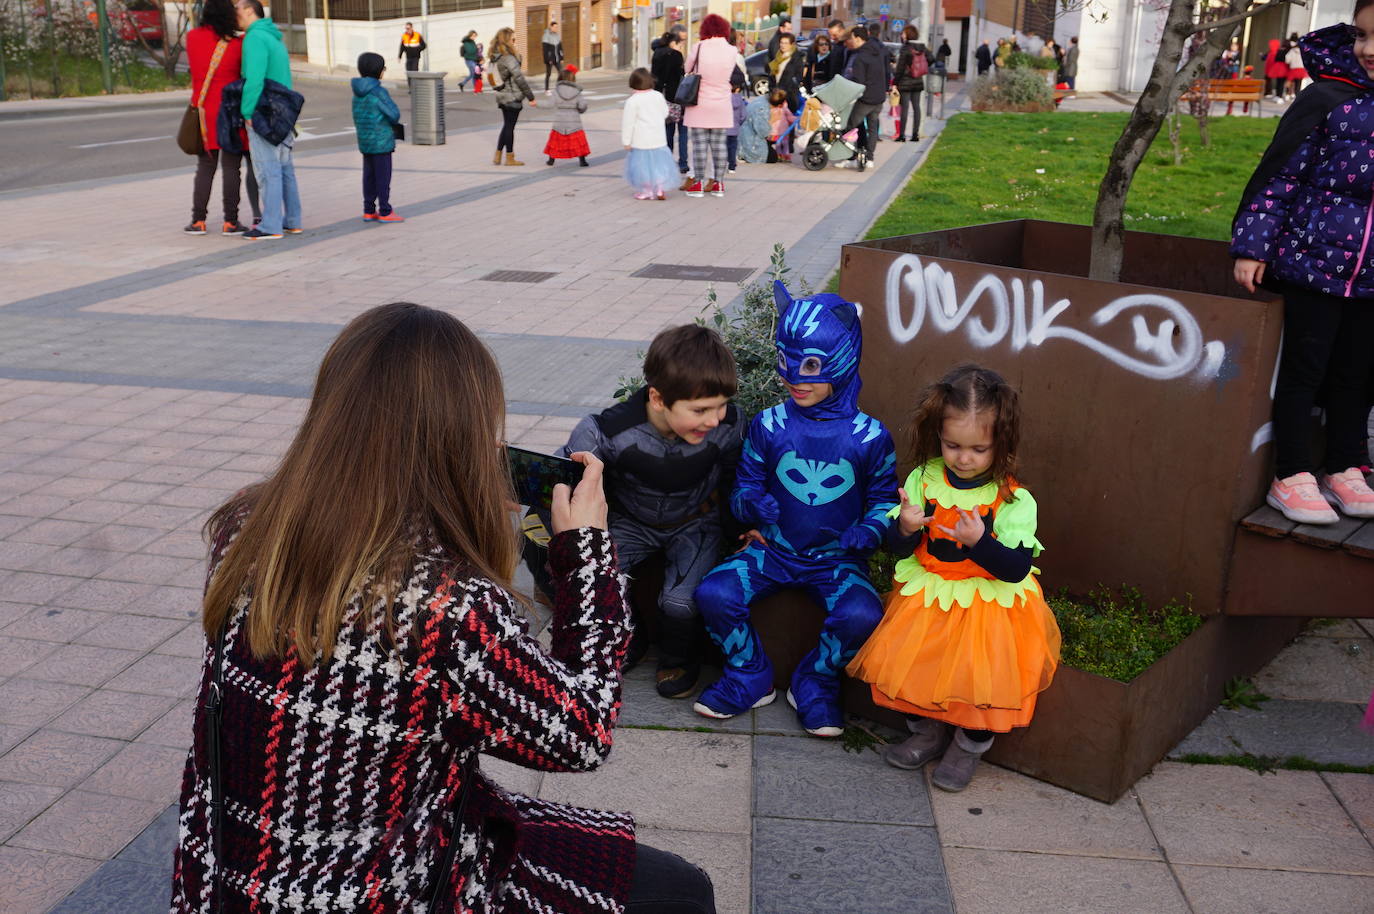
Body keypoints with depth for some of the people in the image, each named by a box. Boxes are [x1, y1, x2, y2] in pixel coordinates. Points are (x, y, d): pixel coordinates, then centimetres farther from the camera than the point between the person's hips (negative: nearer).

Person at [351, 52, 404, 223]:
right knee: (383, 177, 0)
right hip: (381, 142, -8)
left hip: (364, 142, 8)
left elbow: (357, 116, 14)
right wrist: (393, 122, 5)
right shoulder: (379, 92, -17)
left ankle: (369, 211, 17)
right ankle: (385, 212, 4)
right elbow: (394, 114, -16)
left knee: (369, 176, 13)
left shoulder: (358, 92, 8)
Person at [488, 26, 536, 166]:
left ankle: (497, 156, 17)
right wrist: (530, 97, -14)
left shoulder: (495, 58, 5)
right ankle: (510, 158, 9)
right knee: (510, 127, 1)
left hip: (501, 96, 8)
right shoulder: (509, 58, -19)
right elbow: (519, 78, -18)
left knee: (506, 125, 16)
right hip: (512, 97, -8)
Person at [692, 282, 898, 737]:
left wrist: (868, 532, -16)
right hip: (774, 548, 2)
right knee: (713, 593, -22)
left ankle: (813, 684, 3)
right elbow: (745, 486, 3)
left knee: (862, 616, -30)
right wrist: (751, 503, -22)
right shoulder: (768, 425, -4)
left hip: (837, 558, -1)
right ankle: (750, 679, 6)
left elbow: (884, 497, 6)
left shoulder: (870, 437, -7)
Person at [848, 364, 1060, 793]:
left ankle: (969, 744, 10)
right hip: (927, 596, 3)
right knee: (902, 657, -12)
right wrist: (905, 528, -23)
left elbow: (1017, 568, -16)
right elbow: (900, 549, 0)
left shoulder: (1014, 500, -12)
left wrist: (980, 541, -33)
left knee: (984, 672, -20)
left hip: (991, 602, -3)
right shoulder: (924, 479, -3)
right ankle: (928, 730, 16)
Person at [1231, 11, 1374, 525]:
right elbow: (1280, 175, -8)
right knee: (1304, 368, 3)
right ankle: (1291, 477, 13)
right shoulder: (1329, 98, -9)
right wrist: (1252, 244, -10)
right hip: (1313, 264, -4)